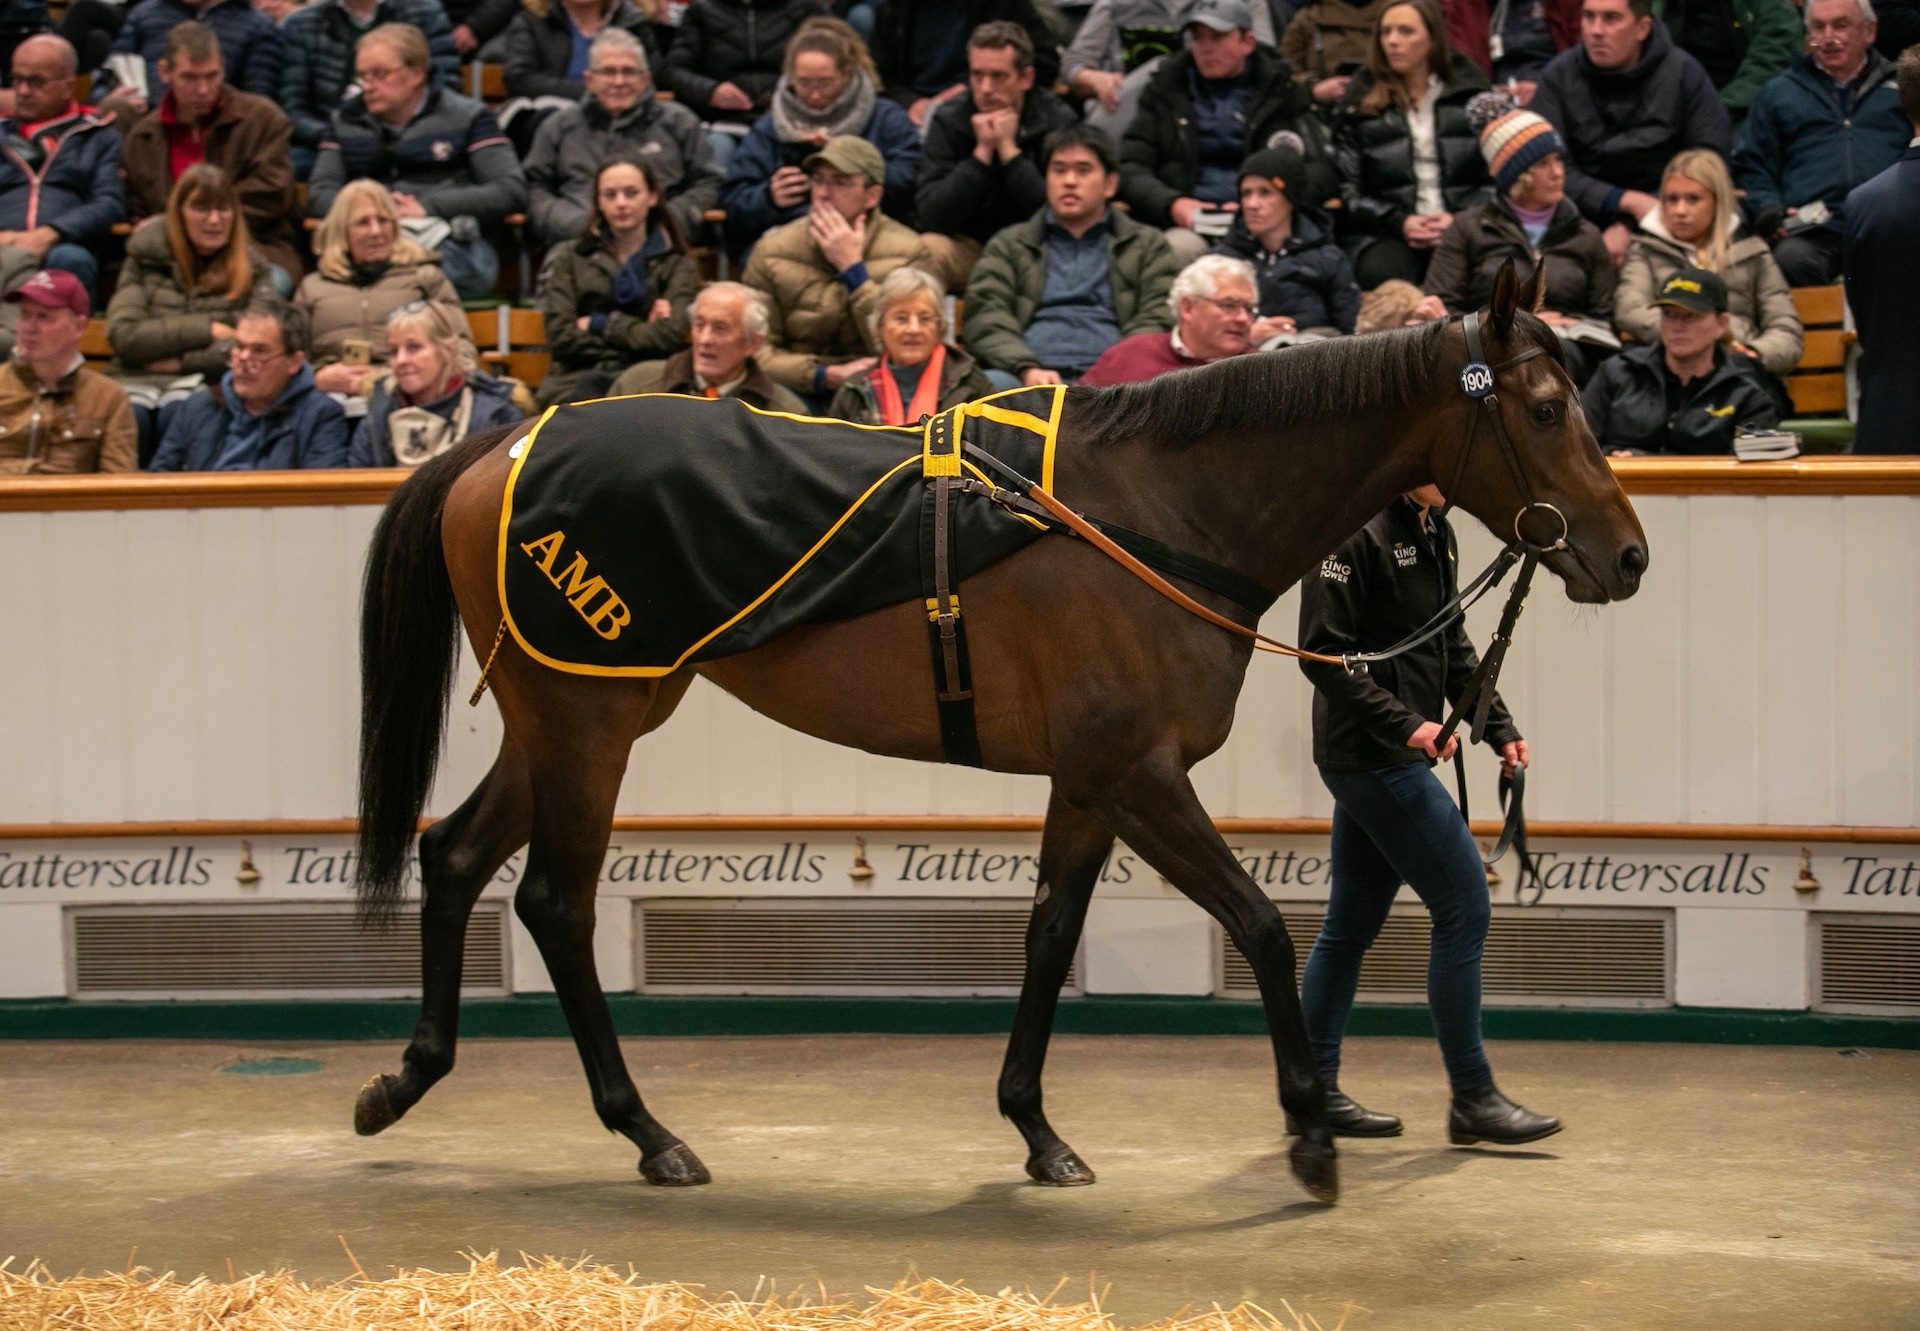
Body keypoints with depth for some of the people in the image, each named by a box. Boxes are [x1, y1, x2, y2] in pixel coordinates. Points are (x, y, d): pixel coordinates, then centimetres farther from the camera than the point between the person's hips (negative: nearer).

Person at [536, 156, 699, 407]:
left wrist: (599, 324, 1)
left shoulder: (677, 265, 14)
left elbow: (670, 337, -4)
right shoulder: (570, 258, 17)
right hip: (578, 376, 1)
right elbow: (560, 337, 3)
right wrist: (640, 332, -2)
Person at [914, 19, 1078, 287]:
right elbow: (932, 218, -13)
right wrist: (982, 153, -21)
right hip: (968, 245, 0)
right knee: (926, 250, -32)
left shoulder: (1059, 121, -7)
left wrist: (1009, 149, -22)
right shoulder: (947, 120, -5)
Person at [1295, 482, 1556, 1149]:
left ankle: (1314, 1091, 19)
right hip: (1372, 759, -10)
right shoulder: (1357, 532, -15)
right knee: (1464, 908, -8)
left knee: (1352, 923, 12)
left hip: (1393, 759, 10)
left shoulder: (1435, 533, 13)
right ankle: (1472, 1098, -1)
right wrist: (1403, 723, -24)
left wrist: (1500, 729, 12)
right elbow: (1323, 652, -19)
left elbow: (1453, 648, 21)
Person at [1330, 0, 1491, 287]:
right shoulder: (1359, 103, 12)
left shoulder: (1470, 94, 13)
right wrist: (1399, 222, -8)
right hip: (1386, 233, 0)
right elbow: (1347, 191, 8)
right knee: (1383, 273, -37)